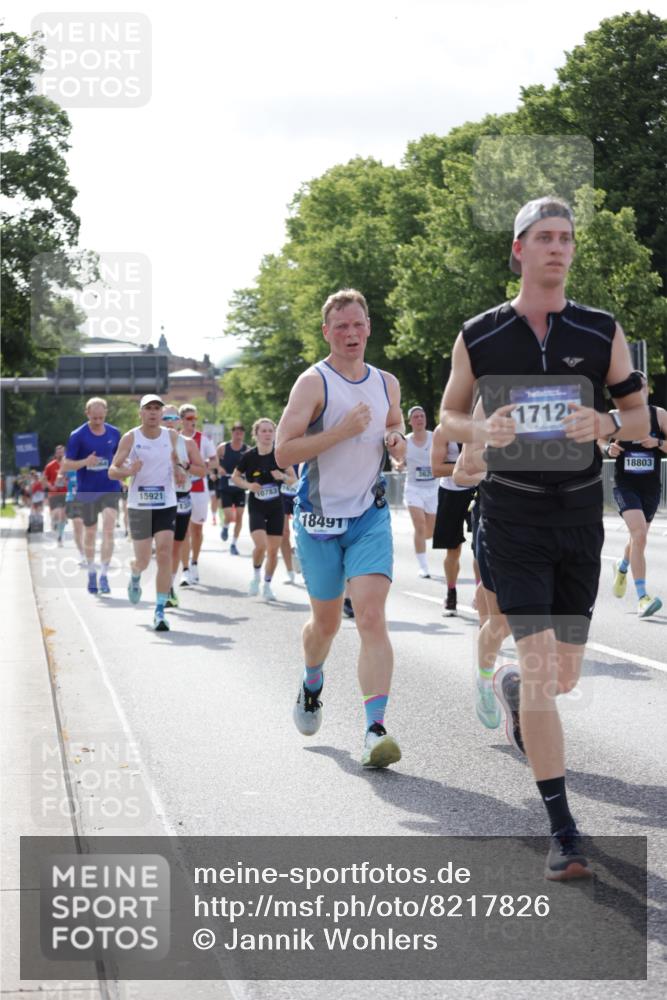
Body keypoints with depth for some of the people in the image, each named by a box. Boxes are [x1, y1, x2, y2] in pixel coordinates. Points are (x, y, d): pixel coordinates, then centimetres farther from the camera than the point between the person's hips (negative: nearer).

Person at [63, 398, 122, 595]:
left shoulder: (114, 433, 3)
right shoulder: (78, 436, -7)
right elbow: (66, 465, -7)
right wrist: (85, 462, -23)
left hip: (110, 488, 1)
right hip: (87, 491, -1)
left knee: (108, 530, -15)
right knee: (89, 533, 10)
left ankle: (104, 575, -12)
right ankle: (92, 572, 30)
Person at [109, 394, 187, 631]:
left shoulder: (171, 436, 4)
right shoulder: (130, 438, -5)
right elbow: (112, 470, -5)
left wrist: (180, 469, 2)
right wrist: (128, 471, -26)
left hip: (166, 505, 1)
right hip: (138, 506, -1)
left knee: (164, 556, -13)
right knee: (143, 561, 6)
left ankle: (160, 612, -8)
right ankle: (134, 576, 46)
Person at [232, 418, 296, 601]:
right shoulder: (249, 456, -7)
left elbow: (294, 480, 3)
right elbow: (235, 477, 5)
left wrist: (283, 476, -18)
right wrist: (248, 485, -13)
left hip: (276, 507, 2)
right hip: (256, 507, -2)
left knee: (273, 550, 4)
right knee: (261, 545, -21)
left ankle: (267, 585, 23)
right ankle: (256, 576, 7)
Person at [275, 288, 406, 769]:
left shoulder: (387, 384, 8)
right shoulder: (314, 383, -9)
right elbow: (284, 452, -16)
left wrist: (399, 444, 2)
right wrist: (344, 430, -24)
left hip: (370, 517, 2)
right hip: (320, 518, -2)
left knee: (371, 617, -14)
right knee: (326, 621, 13)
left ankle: (376, 730, -22)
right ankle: (312, 683, 47)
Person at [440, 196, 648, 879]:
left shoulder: (602, 332, 2)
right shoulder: (478, 337, 0)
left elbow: (641, 417, 7)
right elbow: (448, 418, 11)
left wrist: (605, 422, -16)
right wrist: (482, 429, -12)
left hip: (580, 514, 3)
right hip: (513, 513, -3)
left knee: (563, 675, 11)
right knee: (541, 669, -13)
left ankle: (507, 688, 49)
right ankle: (562, 831, -8)